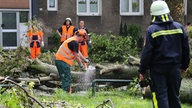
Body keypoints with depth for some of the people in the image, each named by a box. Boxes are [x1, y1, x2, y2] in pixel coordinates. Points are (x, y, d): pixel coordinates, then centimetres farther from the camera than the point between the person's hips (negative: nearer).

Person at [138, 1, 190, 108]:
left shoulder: (152, 30, -11)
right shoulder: (179, 27, 2)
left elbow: (147, 53, -10)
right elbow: (186, 49, 9)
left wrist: (142, 71, -2)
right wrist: (184, 66, 22)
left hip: (158, 68, -4)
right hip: (175, 67, 4)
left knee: (160, 96, -2)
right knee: (174, 95, 14)